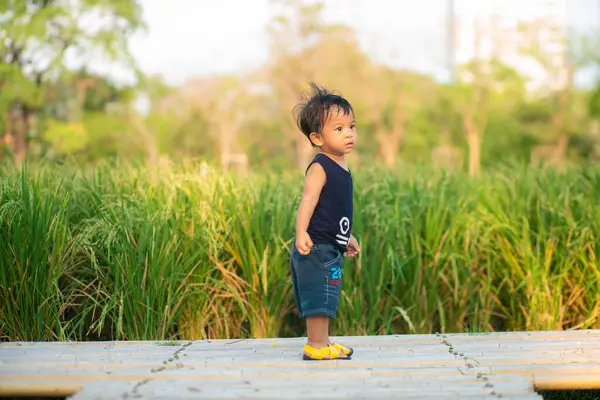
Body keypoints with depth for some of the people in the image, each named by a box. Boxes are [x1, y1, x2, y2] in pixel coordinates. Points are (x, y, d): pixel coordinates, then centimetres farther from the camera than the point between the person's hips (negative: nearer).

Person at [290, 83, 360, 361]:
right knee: (319, 298, -6)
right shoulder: (319, 168, -15)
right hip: (316, 247, -9)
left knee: (324, 300, 16)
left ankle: (322, 343, 25)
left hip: (330, 248, 10)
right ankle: (316, 347, 0)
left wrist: (347, 237, 32)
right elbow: (308, 200, -26)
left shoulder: (341, 167, 13)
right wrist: (301, 233, -38)